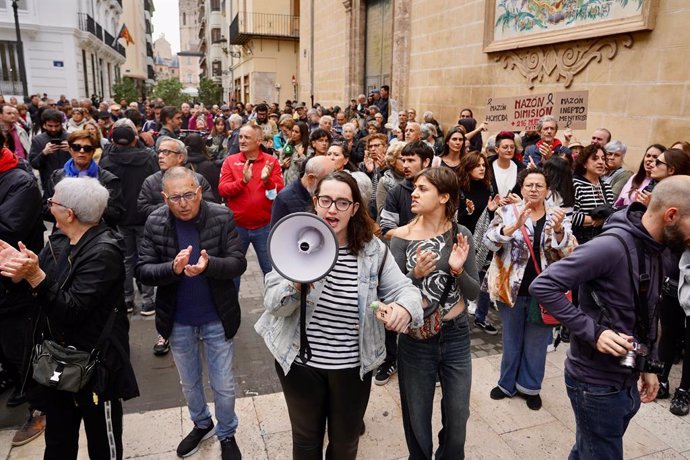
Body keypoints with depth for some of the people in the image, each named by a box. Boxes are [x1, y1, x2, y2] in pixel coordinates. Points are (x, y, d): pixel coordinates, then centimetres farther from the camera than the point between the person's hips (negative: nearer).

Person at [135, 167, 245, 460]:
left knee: (223, 386, 12)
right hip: (177, 321, 2)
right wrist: (173, 268, -30)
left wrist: (209, 265, -34)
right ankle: (201, 424, 50)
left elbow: (238, 263, -15)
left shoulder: (222, 217, -14)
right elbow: (142, 271, -10)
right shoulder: (155, 222, -9)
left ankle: (227, 434, 38)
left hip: (217, 318, -2)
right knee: (189, 383, 23)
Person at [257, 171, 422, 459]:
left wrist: (404, 307, -30)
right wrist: (295, 286, -34)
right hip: (300, 362, 0)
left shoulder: (374, 250, -8)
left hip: (353, 367, 1)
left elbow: (404, 289, -7)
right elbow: (272, 303, -12)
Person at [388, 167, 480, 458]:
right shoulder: (402, 237, -10)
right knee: (417, 420, 16)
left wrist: (458, 270, -22)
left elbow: (474, 293, -4)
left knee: (457, 420, 17)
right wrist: (416, 275, -29)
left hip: (456, 338, 1)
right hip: (415, 340, -1)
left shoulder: (460, 235, -6)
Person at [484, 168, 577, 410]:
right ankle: (507, 383, 34)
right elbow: (489, 241, -16)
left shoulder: (558, 217, 1)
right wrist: (515, 225, -32)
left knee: (536, 342, 13)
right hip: (512, 288, -1)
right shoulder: (508, 212, -3)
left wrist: (558, 229, -27)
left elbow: (571, 253, -9)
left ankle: (530, 386, 33)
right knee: (511, 340, 15)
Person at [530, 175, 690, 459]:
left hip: (627, 380, 8)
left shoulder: (655, 249, 4)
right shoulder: (612, 246, -25)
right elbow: (542, 286, -29)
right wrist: (593, 332, -29)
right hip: (596, 384, -8)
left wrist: (648, 366, 15)